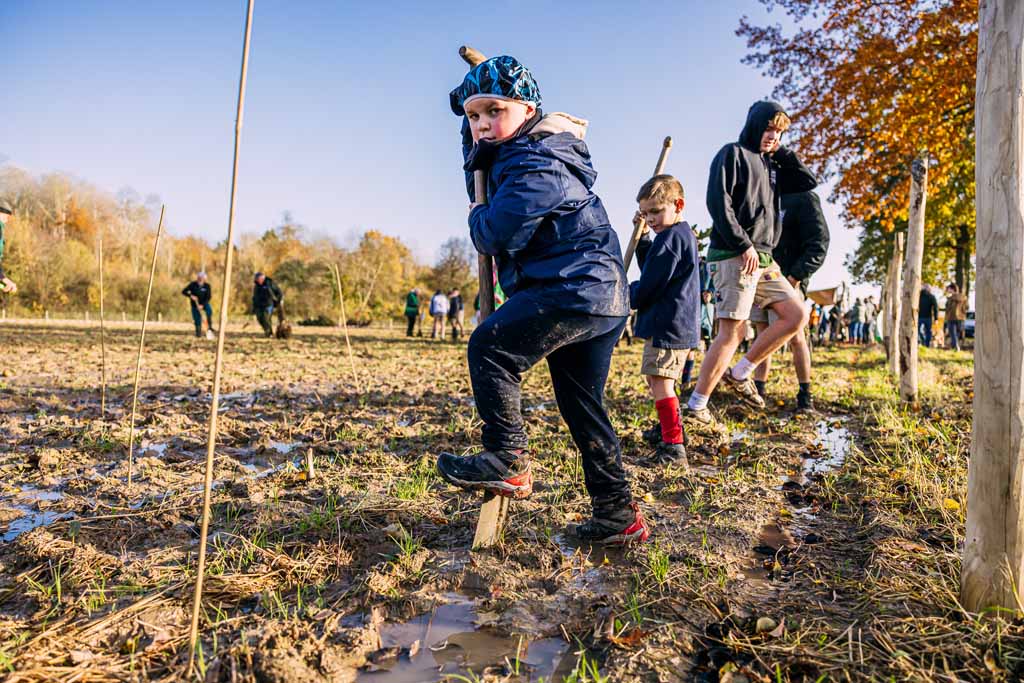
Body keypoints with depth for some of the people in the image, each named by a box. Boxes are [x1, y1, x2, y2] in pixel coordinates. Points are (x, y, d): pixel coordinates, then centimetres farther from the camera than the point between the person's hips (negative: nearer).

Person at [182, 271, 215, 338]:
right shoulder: (192, 284, -12)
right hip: (195, 304, 0)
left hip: (204, 303, 0)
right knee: (197, 319, -2)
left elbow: (208, 297, -14)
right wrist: (191, 296, -27)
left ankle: (210, 327, -20)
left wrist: (202, 305, -26)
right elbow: (184, 291, -8)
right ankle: (198, 332, 20)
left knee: (209, 310, -31)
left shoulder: (207, 286, -12)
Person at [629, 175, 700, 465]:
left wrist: (624, 298, 2)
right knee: (655, 378, 22)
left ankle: (674, 447, -13)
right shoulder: (685, 234, 18)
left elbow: (649, 286, -15)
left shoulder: (669, 238, -15)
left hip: (666, 323, -11)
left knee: (660, 382, -13)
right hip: (682, 323, 11)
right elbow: (650, 267, 23)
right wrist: (642, 236, 14)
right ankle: (670, 428, 38)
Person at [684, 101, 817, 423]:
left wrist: (780, 152, 16)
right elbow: (718, 201, -14)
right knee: (732, 332, -11)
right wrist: (744, 245, -18)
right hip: (733, 257, -9)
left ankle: (739, 373, 9)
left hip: (763, 260, 9)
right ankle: (695, 406, -4)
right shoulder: (733, 154, -1)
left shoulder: (771, 165, 24)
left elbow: (808, 182, 21)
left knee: (797, 315, 4)